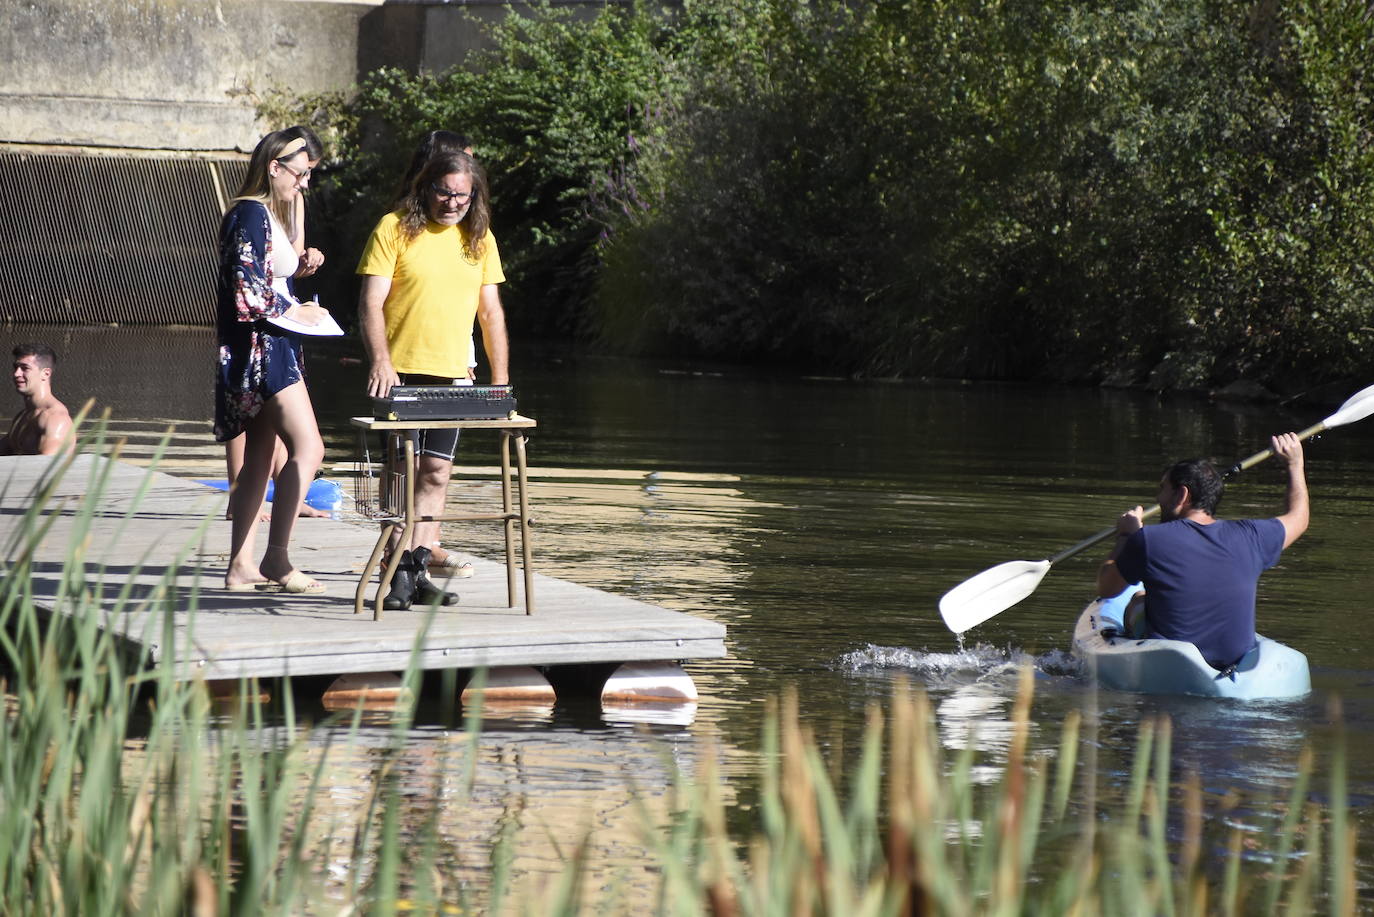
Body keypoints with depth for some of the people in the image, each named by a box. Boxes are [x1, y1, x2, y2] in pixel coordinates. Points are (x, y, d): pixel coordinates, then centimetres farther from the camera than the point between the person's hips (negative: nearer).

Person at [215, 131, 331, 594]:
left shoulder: (265, 214, 18)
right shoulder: (252, 214, -14)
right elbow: (248, 291, -20)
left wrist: (298, 263, 12)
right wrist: (294, 310, -8)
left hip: (269, 348, 11)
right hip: (260, 346, -11)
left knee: (259, 458, 10)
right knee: (307, 448, -15)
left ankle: (241, 565, 12)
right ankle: (276, 559, -15)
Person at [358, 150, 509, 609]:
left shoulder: (479, 239, 10)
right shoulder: (395, 229, -3)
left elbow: (491, 313, 14)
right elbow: (370, 304, -8)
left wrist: (500, 379, 7)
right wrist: (380, 362, -21)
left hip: (453, 378, 4)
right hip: (400, 374, -4)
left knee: (436, 473, 2)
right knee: (403, 470, -7)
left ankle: (416, 569, 5)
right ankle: (397, 575, -6)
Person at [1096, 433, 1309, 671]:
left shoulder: (1149, 541, -19)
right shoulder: (1248, 537, -9)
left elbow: (1105, 588, -2)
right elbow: (1297, 517, 14)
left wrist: (1124, 536, 15)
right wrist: (1294, 464, 31)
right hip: (1237, 658, 3)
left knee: (1136, 604, 27)